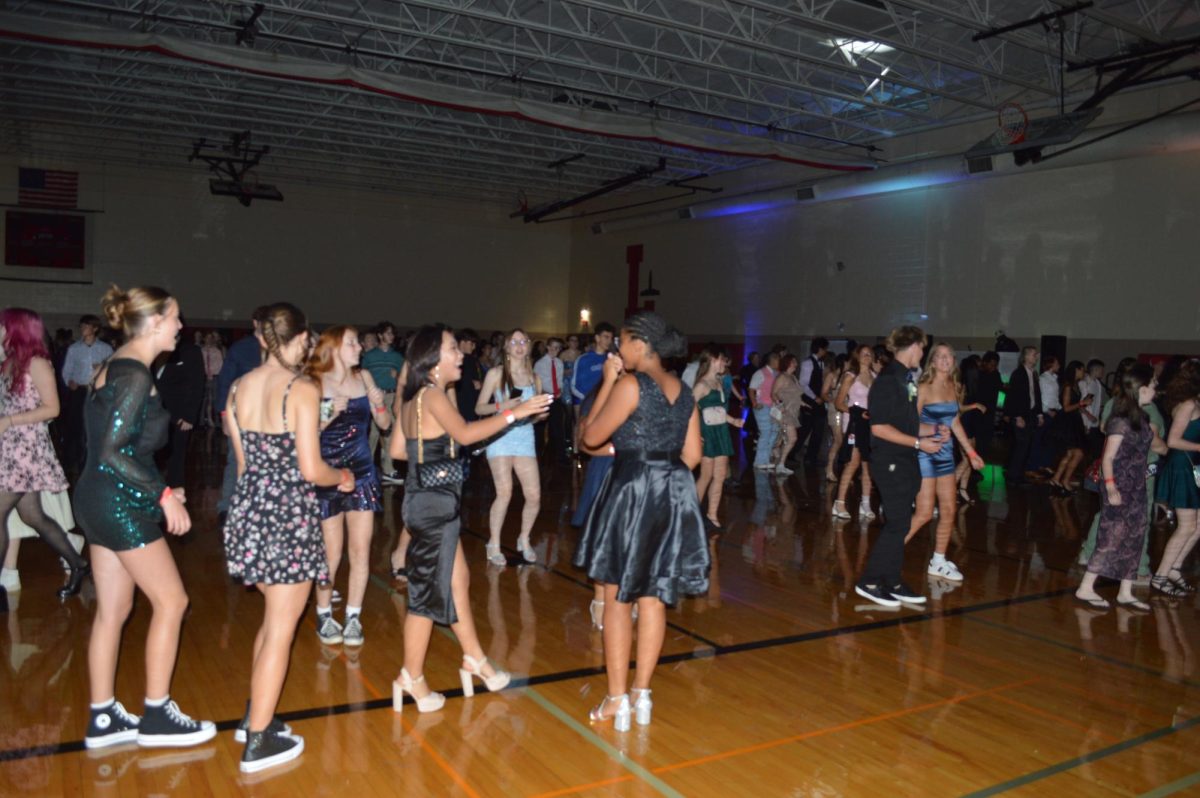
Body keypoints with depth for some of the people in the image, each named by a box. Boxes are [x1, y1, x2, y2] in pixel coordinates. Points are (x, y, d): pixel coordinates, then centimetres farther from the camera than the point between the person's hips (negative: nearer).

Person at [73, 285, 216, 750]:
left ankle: (103, 719, 23)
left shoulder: (115, 368, 12)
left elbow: (107, 443, 13)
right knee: (171, 600, 1)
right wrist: (163, 495, -19)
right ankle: (156, 716, 11)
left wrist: (155, 492, 15)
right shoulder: (135, 375, -17)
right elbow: (112, 453, -22)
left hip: (101, 501, 10)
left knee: (112, 610, 14)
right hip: (119, 504, -10)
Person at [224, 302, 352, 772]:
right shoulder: (303, 390, -15)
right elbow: (310, 469, -16)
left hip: (250, 507, 7)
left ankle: (254, 715, 32)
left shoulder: (239, 388, 4)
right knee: (281, 628, 5)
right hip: (290, 513, -7)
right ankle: (258, 742, 13)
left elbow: (243, 461, 11)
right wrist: (342, 478, 3)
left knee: (275, 617, 23)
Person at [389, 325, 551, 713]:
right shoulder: (432, 395, -16)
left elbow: (397, 449, 14)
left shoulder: (413, 398, 10)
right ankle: (412, 678, 13)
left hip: (432, 501, 9)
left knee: (458, 580, 17)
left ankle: (474, 659, 29)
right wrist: (513, 413, -31)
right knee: (430, 590, 1)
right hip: (434, 503, -9)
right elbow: (464, 434, -32)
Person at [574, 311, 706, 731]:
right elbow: (692, 454, 9)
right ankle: (641, 693, 19)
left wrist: (607, 382, -4)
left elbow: (591, 437, -9)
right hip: (674, 495, 7)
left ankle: (617, 699, 9)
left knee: (618, 598, 5)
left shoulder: (630, 384, -13)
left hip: (632, 491, -6)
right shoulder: (684, 391, 8)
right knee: (654, 598, 11)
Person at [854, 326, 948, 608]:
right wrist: (918, 442, -18)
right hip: (890, 463, -9)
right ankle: (869, 581, 4)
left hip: (905, 462, 9)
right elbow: (880, 428, -20)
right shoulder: (888, 379, -15)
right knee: (897, 524, -6)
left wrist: (933, 431, 9)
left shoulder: (904, 379, 13)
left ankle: (892, 582, 21)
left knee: (899, 523, 12)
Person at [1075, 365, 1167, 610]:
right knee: (1113, 537, -5)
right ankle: (1085, 589, 3)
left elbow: (1156, 444, 22)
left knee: (1134, 538, 11)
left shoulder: (1142, 418, 8)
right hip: (1120, 488, -8)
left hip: (1136, 488, 8)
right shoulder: (1121, 420, -16)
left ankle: (1125, 593, 19)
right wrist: (1111, 488, -22)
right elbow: (1107, 458, -17)